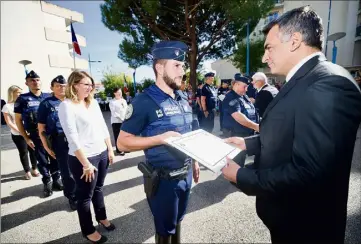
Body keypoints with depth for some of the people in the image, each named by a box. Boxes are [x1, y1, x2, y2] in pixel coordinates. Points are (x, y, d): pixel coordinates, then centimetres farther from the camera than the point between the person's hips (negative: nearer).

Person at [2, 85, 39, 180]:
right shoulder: (7, 106, -3)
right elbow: (9, 122, -6)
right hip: (17, 135, -3)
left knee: (33, 150, 7)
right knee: (23, 152, 6)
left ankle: (34, 168, 22)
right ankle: (27, 171, 18)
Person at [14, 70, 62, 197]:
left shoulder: (49, 97, 4)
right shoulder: (22, 99, -2)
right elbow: (18, 120, 1)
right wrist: (26, 138, -4)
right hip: (36, 137, -2)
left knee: (55, 159, 10)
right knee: (43, 161, 9)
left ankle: (56, 180, 28)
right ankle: (47, 183, 28)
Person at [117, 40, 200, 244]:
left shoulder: (183, 101, 6)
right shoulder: (146, 101, -17)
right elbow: (123, 142, -18)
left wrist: (194, 161, 14)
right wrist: (161, 138, -28)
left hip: (186, 174, 7)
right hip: (163, 179, -6)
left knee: (178, 222, 27)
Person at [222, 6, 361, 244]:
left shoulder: (328, 84, -28)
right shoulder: (302, 81, 4)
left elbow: (308, 173, -33)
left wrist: (241, 176, -23)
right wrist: (248, 143, 6)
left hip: (304, 224, -8)